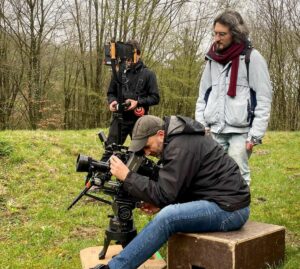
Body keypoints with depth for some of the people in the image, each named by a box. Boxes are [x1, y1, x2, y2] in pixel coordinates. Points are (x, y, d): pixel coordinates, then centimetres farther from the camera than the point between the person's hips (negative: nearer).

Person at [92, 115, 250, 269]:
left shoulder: (181, 146, -19)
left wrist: (126, 176, -17)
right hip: (224, 201, 11)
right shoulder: (175, 140, 11)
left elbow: (164, 194, -21)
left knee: (167, 218, -24)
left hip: (229, 208, -11)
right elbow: (174, 188, 16)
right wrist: (160, 203, 0)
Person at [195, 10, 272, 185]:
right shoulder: (213, 59, 14)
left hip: (240, 131, -5)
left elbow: (264, 99, -6)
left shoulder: (252, 58, -2)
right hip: (215, 131, 5)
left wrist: (256, 134, -12)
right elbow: (203, 96, 17)